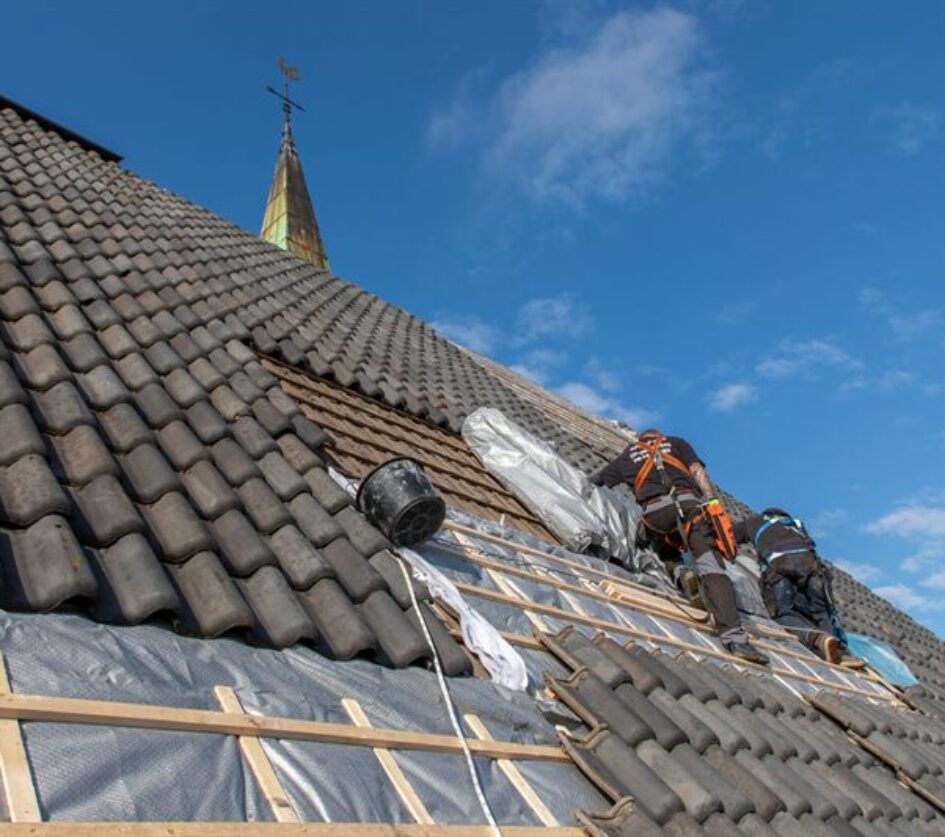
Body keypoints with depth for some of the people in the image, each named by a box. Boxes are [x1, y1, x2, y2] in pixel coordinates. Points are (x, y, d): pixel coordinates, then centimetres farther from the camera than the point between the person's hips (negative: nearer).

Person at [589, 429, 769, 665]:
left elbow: (593, 480, 41)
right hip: (689, 502, -1)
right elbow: (698, 471, 15)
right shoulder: (676, 443, 32)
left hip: (654, 511, 1)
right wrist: (713, 505, 7)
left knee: (667, 554, 35)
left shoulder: (628, 455, 33)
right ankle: (734, 636, -31)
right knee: (711, 566, -16)